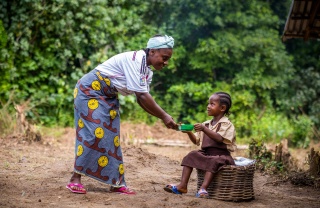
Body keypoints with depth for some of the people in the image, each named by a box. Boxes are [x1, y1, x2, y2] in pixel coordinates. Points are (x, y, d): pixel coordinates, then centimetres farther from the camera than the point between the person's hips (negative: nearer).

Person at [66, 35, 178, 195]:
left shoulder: (147, 72, 1)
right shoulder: (134, 60, -27)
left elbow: (142, 100, 3)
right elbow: (142, 96, -29)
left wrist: (163, 118, -7)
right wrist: (164, 116, -25)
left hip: (108, 97, 9)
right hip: (90, 90, -9)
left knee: (111, 137, 5)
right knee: (93, 134, -14)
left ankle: (117, 183, 8)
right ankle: (75, 179, -7)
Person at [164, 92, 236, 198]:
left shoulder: (226, 124, -6)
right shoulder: (206, 124, 14)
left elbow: (219, 138, -24)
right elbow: (196, 140, 13)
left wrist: (204, 129, -30)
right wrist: (189, 132, -6)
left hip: (221, 155, -6)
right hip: (206, 153, 7)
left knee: (213, 161, -34)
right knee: (191, 155, -12)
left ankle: (203, 188, -45)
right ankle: (183, 185, -20)